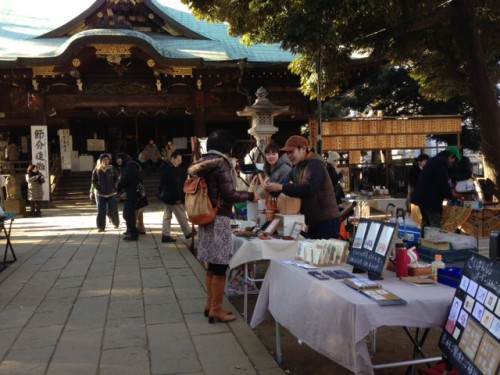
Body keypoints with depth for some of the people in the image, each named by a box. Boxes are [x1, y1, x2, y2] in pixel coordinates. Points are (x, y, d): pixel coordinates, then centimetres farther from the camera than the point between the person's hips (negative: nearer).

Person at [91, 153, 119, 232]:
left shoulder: (112, 169, -3)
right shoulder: (96, 170, -1)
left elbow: (116, 179, 3)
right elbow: (94, 181, 3)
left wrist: (113, 188, -7)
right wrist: (98, 189, -7)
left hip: (111, 194, 0)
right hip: (100, 194, 1)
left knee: (113, 210, 2)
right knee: (101, 211, -3)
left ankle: (116, 223, 28)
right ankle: (101, 227, 5)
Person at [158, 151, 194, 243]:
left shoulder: (166, 168, 13)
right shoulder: (169, 170, -20)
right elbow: (173, 185, -24)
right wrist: (177, 198, -20)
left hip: (168, 197, 10)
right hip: (173, 198, -10)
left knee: (167, 216, 10)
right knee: (181, 216, 2)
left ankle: (165, 235, 13)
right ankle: (188, 233, 13)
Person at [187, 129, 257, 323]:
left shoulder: (202, 163, 13)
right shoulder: (221, 163, -12)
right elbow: (229, 195, -17)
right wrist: (250, 196, -4)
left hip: (207, 219, 9)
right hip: (219, 220, -9)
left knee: (212, 264, 15)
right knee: (220, 265, -2)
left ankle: (210, 304, 23)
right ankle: (216, 309, 4)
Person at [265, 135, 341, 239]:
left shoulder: (315, 165, -17)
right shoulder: (297, 168, 13)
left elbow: (308, 189, -32)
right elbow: (284, 181, 5)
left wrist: (281, 188, -32)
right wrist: (270, 189, -15)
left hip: (327, 221, -9)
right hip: (313, 221, 9)